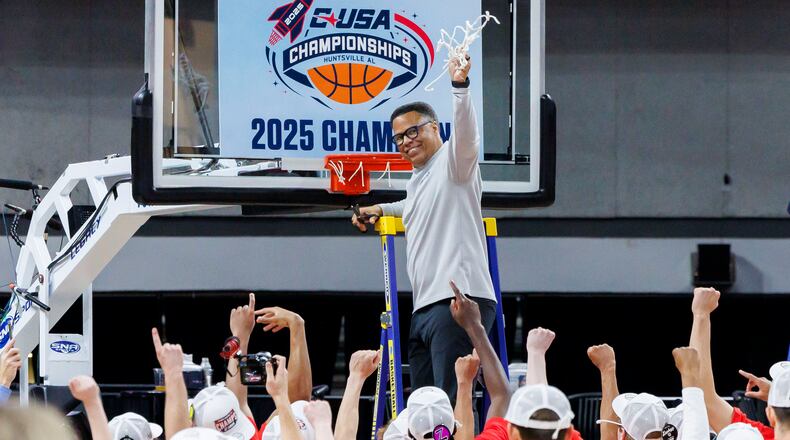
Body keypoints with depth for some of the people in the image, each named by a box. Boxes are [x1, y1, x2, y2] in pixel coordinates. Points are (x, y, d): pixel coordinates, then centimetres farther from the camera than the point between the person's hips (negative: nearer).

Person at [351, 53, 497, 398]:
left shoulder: (452, 161, 0)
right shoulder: (416, 182, 27)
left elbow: (465, 134, -22)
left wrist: (460, 86, -36)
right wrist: (381, 209, 39)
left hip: (458, 300, -10)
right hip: (425, 307, 10)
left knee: (452, 403, -19)